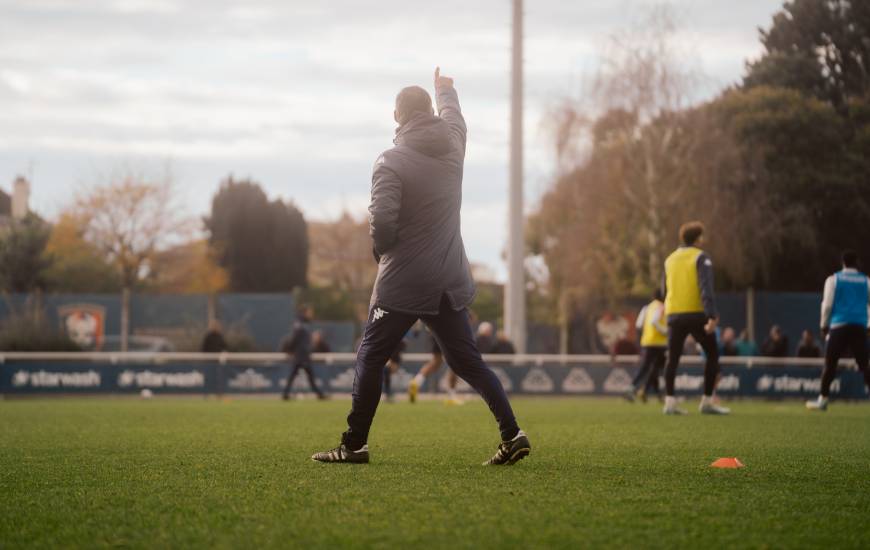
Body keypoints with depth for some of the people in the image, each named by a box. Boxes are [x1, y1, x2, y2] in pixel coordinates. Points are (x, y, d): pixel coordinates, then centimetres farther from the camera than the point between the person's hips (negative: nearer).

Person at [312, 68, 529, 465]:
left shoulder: (391, 162, -13)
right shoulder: (452, 145, 4)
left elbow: (381, 221, -21)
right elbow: (453, 116, 28)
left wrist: (382, 250, 0)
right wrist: (445, 90, 49)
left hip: (402, 283, -5)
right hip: (449, 283, 5)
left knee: (371, 358, 5)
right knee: (468, 361, 10)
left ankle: (354, 444, 6)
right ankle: (512, 434, -1)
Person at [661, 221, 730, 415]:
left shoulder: (670, 259, 14)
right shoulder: (701, 258, -4)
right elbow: (706, 289, -16)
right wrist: (711, 316, -22)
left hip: (674, 315, 5)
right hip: (697, 314, -5)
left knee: (673, 358, 8)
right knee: (712, 355, 6)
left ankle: (669, 401, -4)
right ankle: (707, 402, 2)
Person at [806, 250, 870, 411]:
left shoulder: (833, 280, 4)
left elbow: (827, 305, 0)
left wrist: (824, 325, 9)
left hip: (839, 326, -2)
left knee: (830, 363, 3)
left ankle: (823, 399, 1)